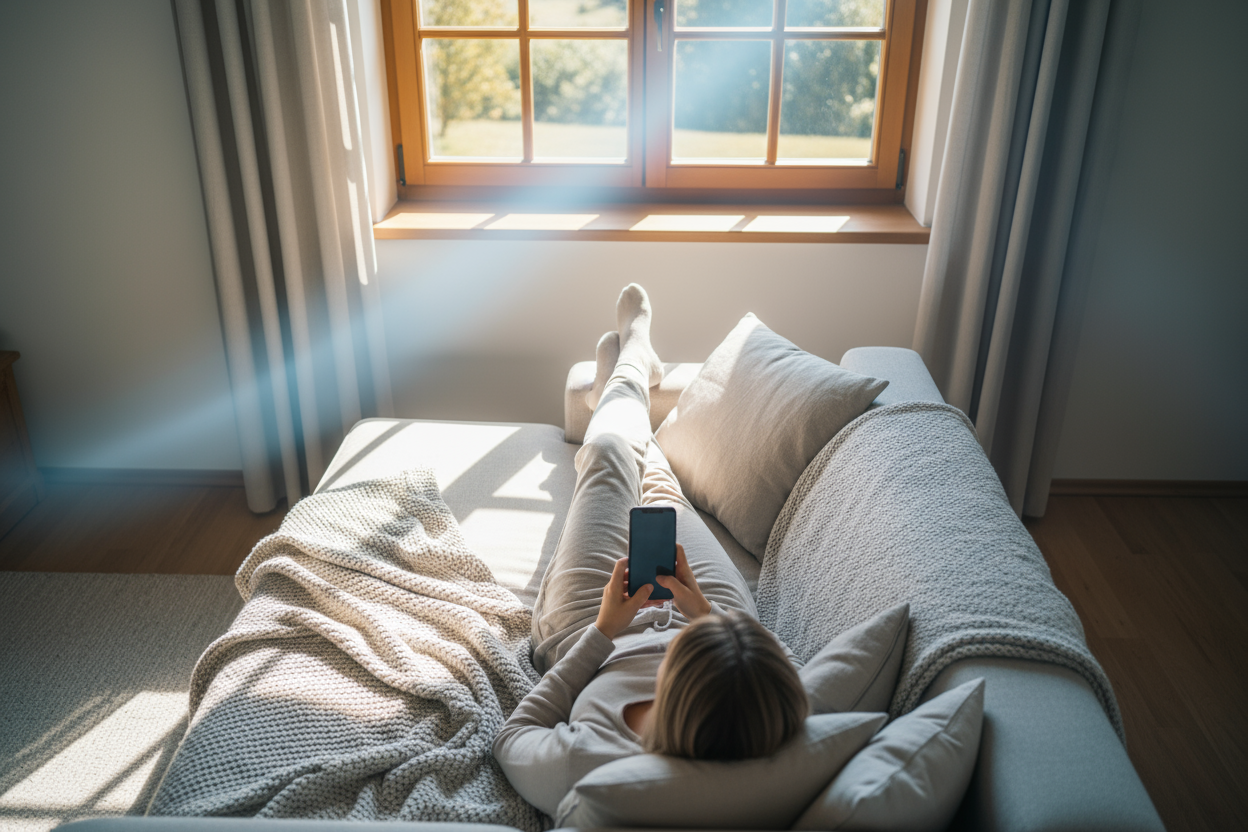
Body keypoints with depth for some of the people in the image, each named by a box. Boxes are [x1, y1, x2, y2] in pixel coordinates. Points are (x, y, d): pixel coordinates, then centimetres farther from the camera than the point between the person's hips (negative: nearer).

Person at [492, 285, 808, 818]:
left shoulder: (583, 769, -49)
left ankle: (628, 369, 53)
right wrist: (705, 615, -27)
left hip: (593, 628, -1)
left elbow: (512, 739, -26)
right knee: (658, 484, 23)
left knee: (610, 453, 13)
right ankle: (632, 361, 60)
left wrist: (604, 631, -31)